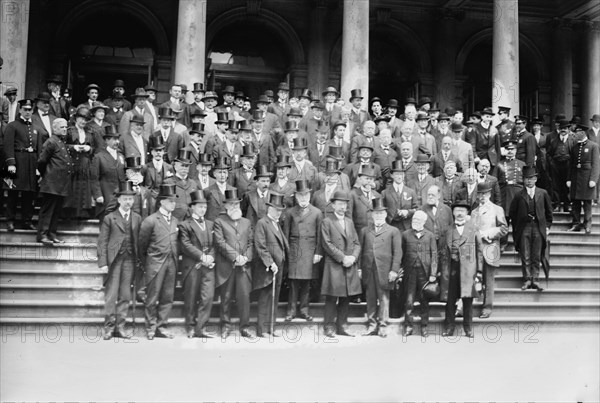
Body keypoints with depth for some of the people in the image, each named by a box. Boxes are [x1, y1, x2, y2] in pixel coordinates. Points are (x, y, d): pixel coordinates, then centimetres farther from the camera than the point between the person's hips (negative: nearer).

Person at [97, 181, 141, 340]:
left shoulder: (137, 218, 12)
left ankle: (120, 327, 13)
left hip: (130, 261, 3)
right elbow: (102, 242, -1)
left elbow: (140, 241, 10)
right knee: (111, 295, -2)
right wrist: (103, 262, -8)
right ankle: (109, 327, 6)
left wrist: (139, 260, 3)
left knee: (125, 296, 6)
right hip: (114, 260, -3)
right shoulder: (109, 218, 2)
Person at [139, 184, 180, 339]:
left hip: (171, 263, 5)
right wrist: (146, 262, 6)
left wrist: (176, 258, 8)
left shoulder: (175, 221, 11)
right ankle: (150, 328, 12)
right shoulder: (150, 220, -5)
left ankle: (161, 326, 15)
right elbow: (142, 244, 1)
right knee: (152, 297, 2)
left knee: (168, 297, 7)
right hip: (156, 263, -5)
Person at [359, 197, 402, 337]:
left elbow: (397, 252, 0)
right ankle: (372, 325, 15)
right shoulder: (364, 231, 14)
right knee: (370, 298, 7)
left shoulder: (393, 231, 6)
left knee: (384, 298, 2)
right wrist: (359, 268, 4)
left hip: (384, 271, -2)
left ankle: (382, 326, 11)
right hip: (368, 270, 3)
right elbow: (360, 250, 12)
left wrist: (394, 270, -8)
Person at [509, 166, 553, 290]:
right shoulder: (519, 195, 4)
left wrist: (547, 226, 8)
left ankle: (535, 280, 8)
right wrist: (517, 226, 5)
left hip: (539, 228, 1)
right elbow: (512, 213, 9)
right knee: (525, 257, 0)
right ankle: (527, 280, 6)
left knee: (537, 257, 3)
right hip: (524, 229, 0)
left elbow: (549, 211, 13)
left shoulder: (543, 193, 7)